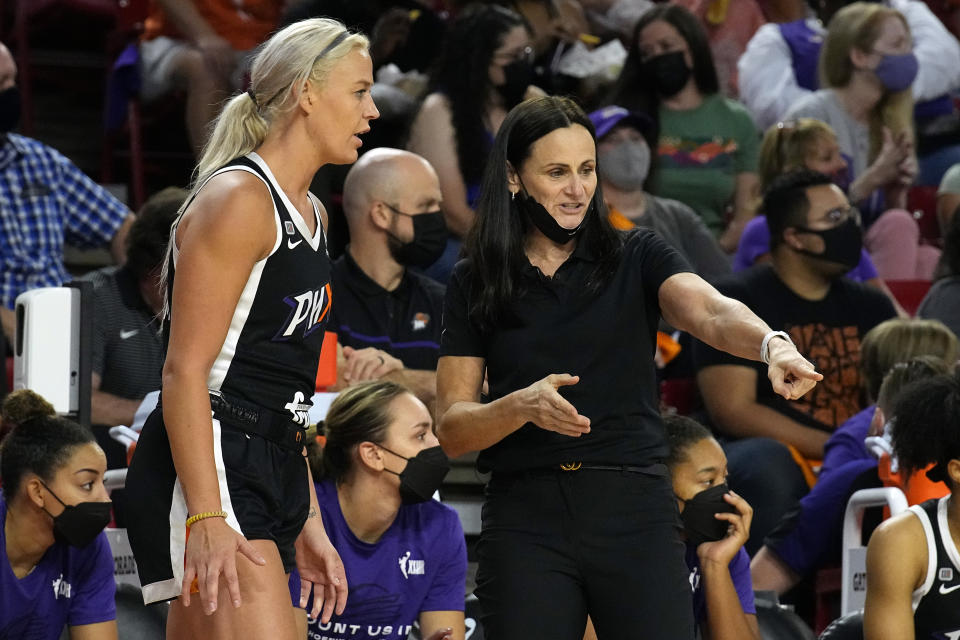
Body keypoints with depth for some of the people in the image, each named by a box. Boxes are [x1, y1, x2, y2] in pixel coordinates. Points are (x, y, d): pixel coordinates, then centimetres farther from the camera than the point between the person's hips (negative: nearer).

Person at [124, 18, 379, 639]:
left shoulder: (311, 213, 20)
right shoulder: (238, 199, -9)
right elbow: (185, 371, -16)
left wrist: (308, 522, 22)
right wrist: (205, 519, -24)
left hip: (267, 478, 9)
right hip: (209, 473, -9)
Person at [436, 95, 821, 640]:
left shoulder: (637, 259, 7)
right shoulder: (475, 284, 8)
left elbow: (712, 312, -14)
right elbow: (452, 431, 4)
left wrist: (772, 345, -36)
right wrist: (523, 406, -17)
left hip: (635, 511, -1)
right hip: (526, 518, 1)